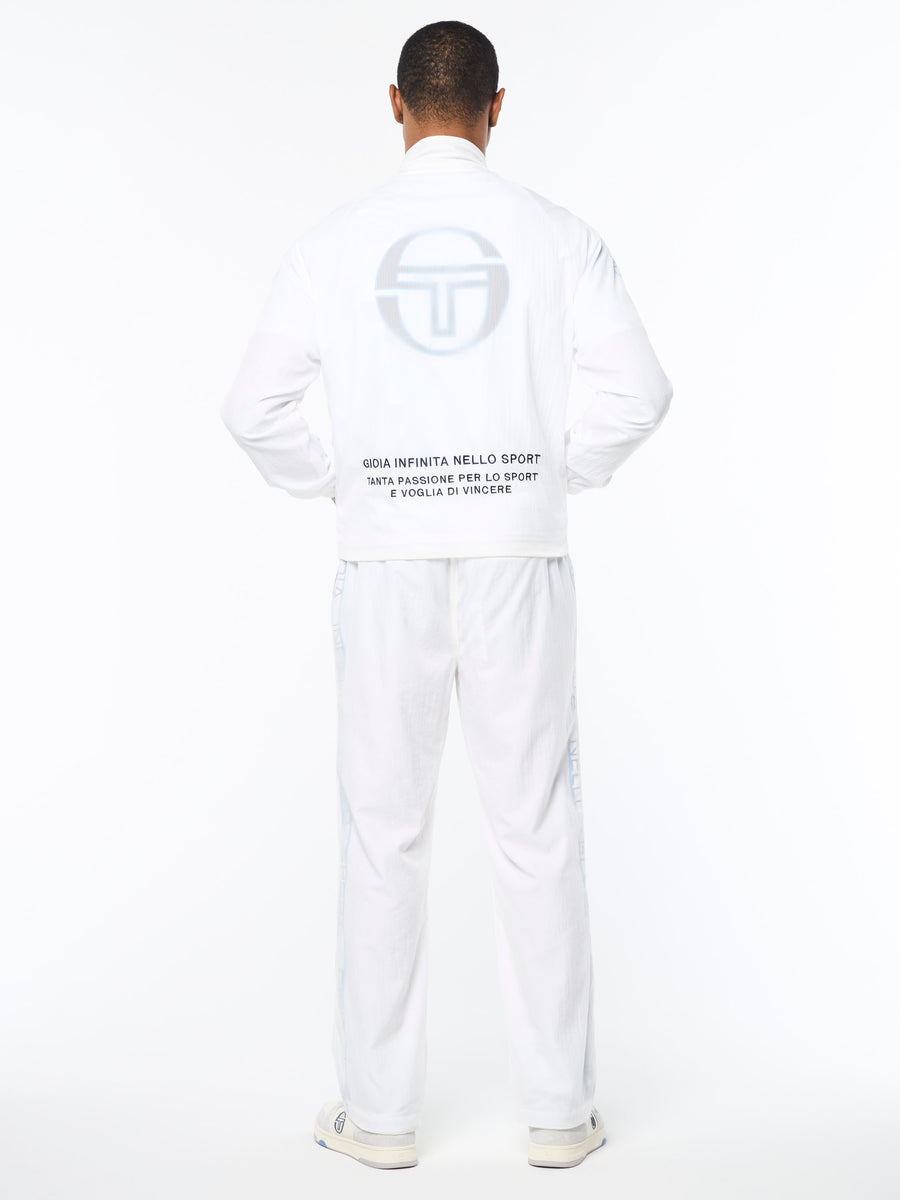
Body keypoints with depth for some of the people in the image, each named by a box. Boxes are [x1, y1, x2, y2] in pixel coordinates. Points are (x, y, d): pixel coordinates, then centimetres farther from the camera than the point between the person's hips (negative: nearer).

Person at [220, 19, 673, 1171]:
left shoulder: (335, 240, 1)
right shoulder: (554, 232, 1)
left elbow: (254, 407, -3)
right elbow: (639, 389, -5)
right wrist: (561, 472, 10)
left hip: (386, 568, 0)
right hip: (518, 565, 0)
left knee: (383, 839, 8)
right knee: (537, 836, 7)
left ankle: (380, 1112, 15)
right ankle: (558, 1109, 14)